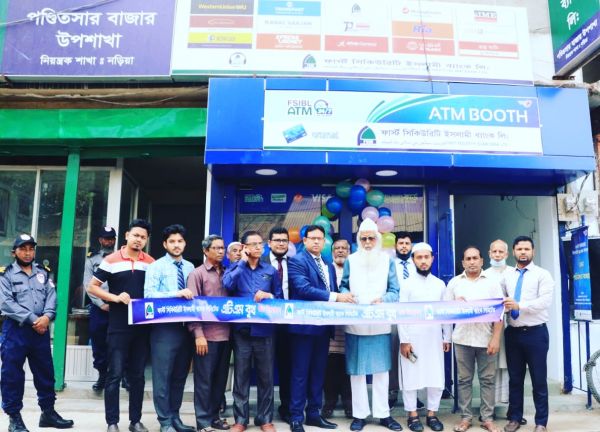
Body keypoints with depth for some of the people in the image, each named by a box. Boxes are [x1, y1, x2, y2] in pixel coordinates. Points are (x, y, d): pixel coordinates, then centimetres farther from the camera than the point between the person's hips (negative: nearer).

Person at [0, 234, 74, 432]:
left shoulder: (43, 272, 13)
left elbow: (52, 296, 4)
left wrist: (47, 316, -15)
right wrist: (32, 319, -16)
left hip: (41, 329, 4)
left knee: (45, 371, 10)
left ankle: (48, 412, 23)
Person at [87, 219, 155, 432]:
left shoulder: (152, 263, 6)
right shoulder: (111, 260, -2)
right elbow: (92, 287, -1)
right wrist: (115, 297, -14)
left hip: (143, 326, 3)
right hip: (118, 327, -3)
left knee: (138, 375, 10)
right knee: (115, 374, 0)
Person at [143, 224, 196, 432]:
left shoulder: (190, 267, 12)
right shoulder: (156, 266, -3)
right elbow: (149, 294, -16)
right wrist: (177, 293, -25)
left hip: (185, 326, 5)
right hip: (164, 327, -5)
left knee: (180, 375, 13)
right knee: (162, 376, 1)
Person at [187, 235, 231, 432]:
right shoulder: (197, 273, -1)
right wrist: (198, 335, -14)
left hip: (225, 335, 5)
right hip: (207, 336, -5)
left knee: (220, 379, 13)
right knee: (204, 380, 3)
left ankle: (214, 416, 26)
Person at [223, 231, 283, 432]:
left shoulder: (270, 270, 8)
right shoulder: (235, 268, 4)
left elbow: (280, 298, 10)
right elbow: (227, 285, -17)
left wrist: (269, 296, -11)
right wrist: (243, 262, -10)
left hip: (265, 330, 1)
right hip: (242, 330, -1)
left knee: (266, 376, 7)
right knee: (241, 375, 7)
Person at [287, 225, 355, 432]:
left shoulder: (329, 266, 17)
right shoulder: (297, 261, -7)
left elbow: (333, 294, 14)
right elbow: (304, 288, -21)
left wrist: (341, 298, -7)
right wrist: (335, 297, -24)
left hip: (323, 326, 7)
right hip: (304, 325, -7)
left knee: (318, 372, 14)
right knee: (300, 372, 0)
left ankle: (314, 413, 24)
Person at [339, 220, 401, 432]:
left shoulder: (388, 261, 5)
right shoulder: (351, 260, 6)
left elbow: (395, 292, 0)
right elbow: (343, 286, 7)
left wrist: (382, 299, -20)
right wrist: (346, 295, -16)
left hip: (380, 324, 0)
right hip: (355, 325, 0)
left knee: (382, 369, 6)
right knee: (357, 370, 5)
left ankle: (383, 413, 18)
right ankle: (359, 414, 16)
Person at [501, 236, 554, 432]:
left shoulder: (543, 275, -3)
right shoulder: (506, 276, 10)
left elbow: (545, 301, -15)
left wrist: (519, 305, -26)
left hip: (536, 333, -3)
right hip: (513, 333, 4)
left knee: (539, 379, 5)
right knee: (515, 378, 12)